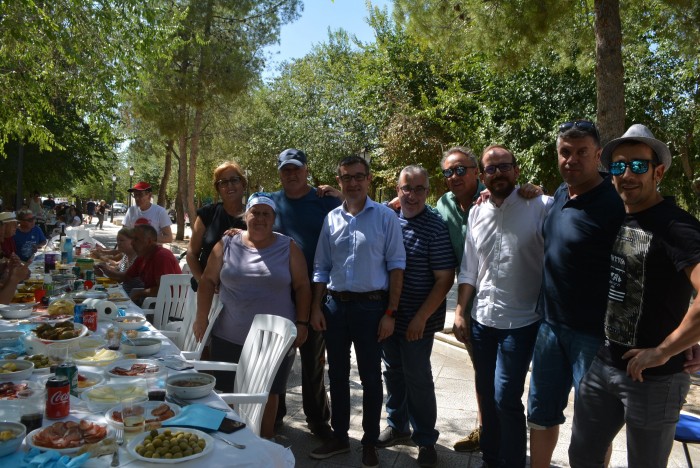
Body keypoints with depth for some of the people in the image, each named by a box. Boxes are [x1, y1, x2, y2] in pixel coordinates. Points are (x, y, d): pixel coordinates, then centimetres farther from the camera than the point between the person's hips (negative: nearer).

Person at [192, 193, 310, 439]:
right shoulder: (227, 244, 2)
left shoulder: (288, 247, 0)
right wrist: (201, 318, 3)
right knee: (227, 393, 11)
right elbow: (208, 281, 6)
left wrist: (301, 323, -4)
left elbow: (302, 286, 1)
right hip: (230, 337, 2)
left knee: (268, 393, 9)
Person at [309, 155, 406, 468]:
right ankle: (339, 437, 30)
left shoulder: (385, 217, -4)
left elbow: (396, 265, -5)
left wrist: (390, 313, -9)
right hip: (335, 304, 4)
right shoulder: (331, 219, 6)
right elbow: (321, 266, 11)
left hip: (371, 305, -4)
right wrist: (316, 307, 4)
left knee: (370, 377, 7)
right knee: (337, 375, 14)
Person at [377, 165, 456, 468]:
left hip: (418, 320, -5)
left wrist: (421, 317, -17)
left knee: (417, 378, 5)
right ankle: (397, 426, 37)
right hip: (388, 314, 5)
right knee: (393, 372, 17)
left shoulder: (435, 227, -12)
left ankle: (426, 440, 24)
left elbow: (445, 279, -13)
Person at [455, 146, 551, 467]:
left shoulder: (541, 207, -10)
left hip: (521, 323, -5)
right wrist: (460, 312, 8)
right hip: (481, 320, 5)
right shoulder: (476, 213, 7)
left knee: (505, 399, -3)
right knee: (486, 395, 17)